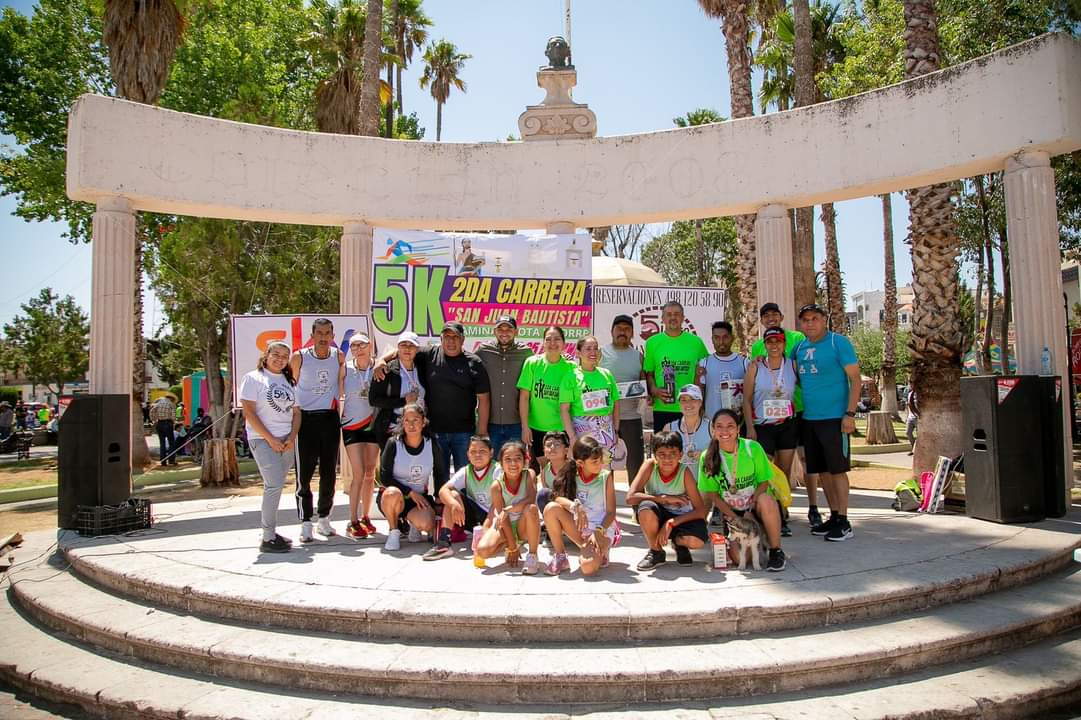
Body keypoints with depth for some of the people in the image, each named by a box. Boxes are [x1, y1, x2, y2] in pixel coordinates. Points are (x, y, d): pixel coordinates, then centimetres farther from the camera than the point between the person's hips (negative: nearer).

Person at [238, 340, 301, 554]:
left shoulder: (289, 381, 16)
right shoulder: (253, 378, -1)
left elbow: (296, 412, 14)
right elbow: (249, 412, -8)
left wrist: (292, 437, -2)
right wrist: (270, 439, -13)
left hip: (286, 441, 5)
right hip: (263, 440, -5)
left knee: (275, 486, 7)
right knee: (274, 485, -13)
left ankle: (271, 532, 14)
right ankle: (268, 538, -7)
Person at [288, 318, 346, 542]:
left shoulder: (339, 357, 1)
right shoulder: (299, 357, -7)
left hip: (330, 417, 3)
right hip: (305, 418, -3)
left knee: (329, 471, 9)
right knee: (304, 473, -3)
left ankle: (324, 519, 21)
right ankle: (305, 523, 4)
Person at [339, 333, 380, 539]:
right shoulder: (345, 368, -6)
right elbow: (338, 394, -4)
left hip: (373, 424, 2)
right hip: (352, 424, -2)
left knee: (370, 474, 8)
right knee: (359, 474, -7)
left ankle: (365, 517, 21)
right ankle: (353, 522, 1)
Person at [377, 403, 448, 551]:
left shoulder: (432, 444, -4)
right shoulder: (393, 443, -11)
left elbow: (441, 475, 8)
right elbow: (384, 477, -12)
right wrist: (410, 493, -18)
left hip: (419, 497, 1)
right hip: (392, 496, -1)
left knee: (427, 525, -30)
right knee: (393, 494, -38)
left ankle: (413, 523, 9)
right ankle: (394, 531, -10)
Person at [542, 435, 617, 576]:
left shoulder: (606, 477, -6)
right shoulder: (572, 476, -1)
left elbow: (611, 511, -7)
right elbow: (557, 497, -16)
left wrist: (599, 531, -22)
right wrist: (574, 506, -34)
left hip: (602, 528, -3)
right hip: (578, 526, 3)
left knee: (588, 568, -31)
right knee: (551, 508, -25)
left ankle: (600, 551, 6)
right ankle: (559, 556, -7)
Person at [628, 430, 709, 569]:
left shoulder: (684, 472, -18)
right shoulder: (650, 465, -17)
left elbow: (701, 510, -18)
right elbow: (630, 497, -25)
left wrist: (670, 523, -26)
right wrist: (664, 498, -27)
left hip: (679, 518, 0)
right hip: (656, 518, 0)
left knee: (696, 540, -32)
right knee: (646, 507, -34)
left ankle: (678, 543, 8)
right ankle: (656, 552, -7)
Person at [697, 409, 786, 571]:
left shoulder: (753, 448, -13)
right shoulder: (707, 457, -10)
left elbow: (764, 482, -6)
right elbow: (712, 494, -4)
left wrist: (750, 510, -19)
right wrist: (735, 518, -14)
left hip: (756, 505, -1)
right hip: (730, 511, 1)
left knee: (766, 501, -37)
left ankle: (776, 551, -15)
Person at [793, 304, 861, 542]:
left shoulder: (839, 343, -7)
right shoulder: (799, 347, 10)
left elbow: (855, 380, -9)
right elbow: (797, 378, 25)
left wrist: (850, 414, -15)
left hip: (834, 417, -6)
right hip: (808, 418, 6)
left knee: (837, 469, -3)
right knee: (822, 470, 11)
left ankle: (843, 522, 5)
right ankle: (833, 516, 21)